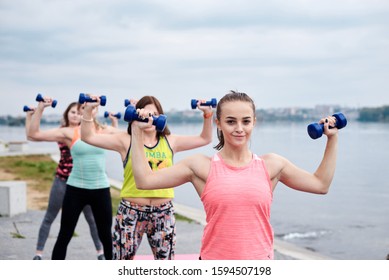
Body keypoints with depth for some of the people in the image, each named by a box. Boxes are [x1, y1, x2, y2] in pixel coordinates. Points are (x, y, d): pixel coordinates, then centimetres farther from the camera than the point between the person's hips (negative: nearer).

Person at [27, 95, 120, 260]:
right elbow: (33, 134, -8)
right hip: (75, 189, -1)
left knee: (106, 236, 12)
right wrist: (40, 108, -14)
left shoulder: (106, 131, 2)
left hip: (101, 189, 1)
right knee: (64, 236, 7)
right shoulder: (70, 133, -4)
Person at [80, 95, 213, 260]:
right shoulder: (126, 141, -1)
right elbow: (88, 137, -7)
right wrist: (88, 111, -19)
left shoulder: (170, 141, 8)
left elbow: (204, 139, 16)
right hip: (131, 213, -2)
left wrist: (207, 114, 4)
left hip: (164, 213, 3)